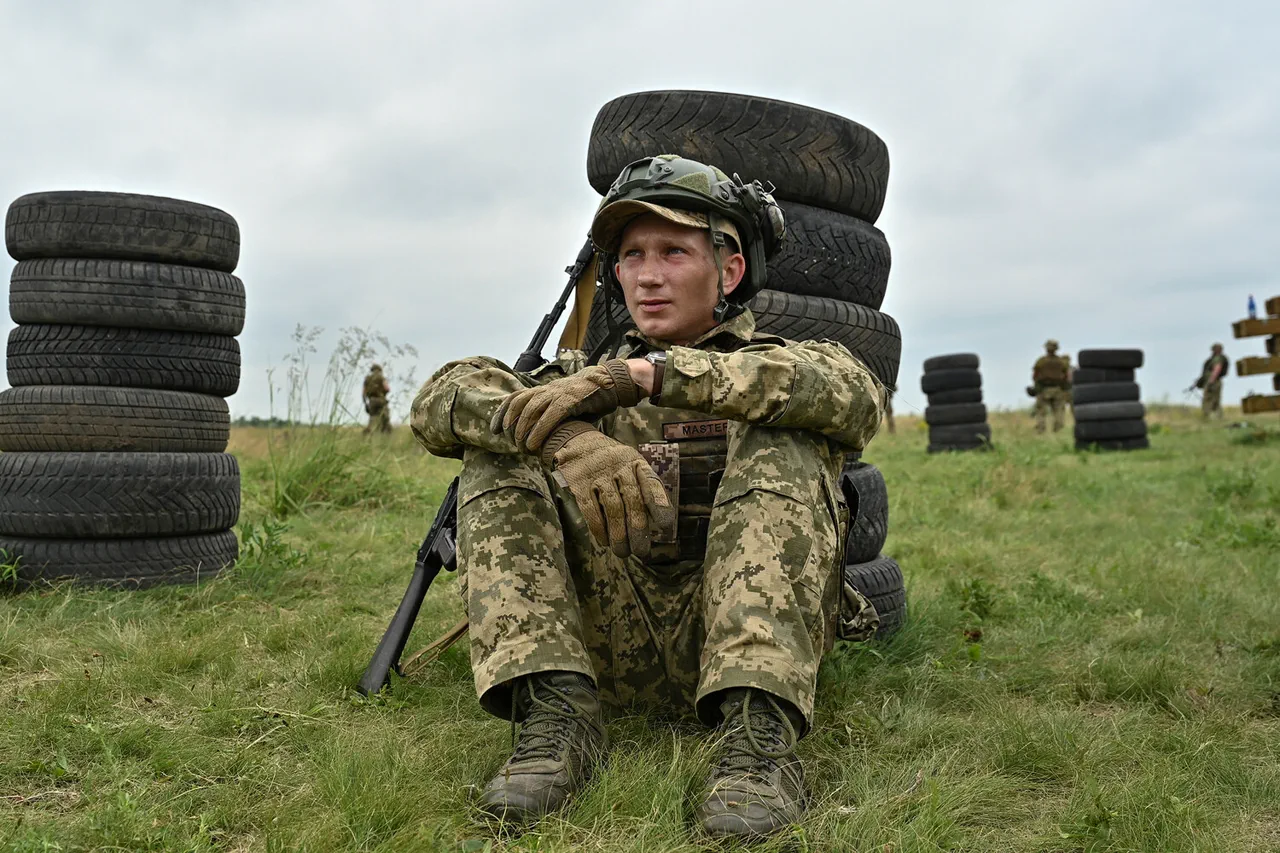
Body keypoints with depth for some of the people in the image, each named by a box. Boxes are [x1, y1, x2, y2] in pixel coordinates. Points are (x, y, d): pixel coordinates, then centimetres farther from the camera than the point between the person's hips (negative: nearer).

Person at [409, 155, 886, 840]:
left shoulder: (779, 367, 11)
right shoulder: (589, 378, 18)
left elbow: (854, 396, -17)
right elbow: (441, 401, -1)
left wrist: (651, 372, -26)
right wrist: (562, 433, -24)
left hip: (747, 637, -2)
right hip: (618, 648, 2)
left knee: (780, 441, -20)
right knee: (498, 454, -8)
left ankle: (759, 733, -32)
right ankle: (555, 712, -24)